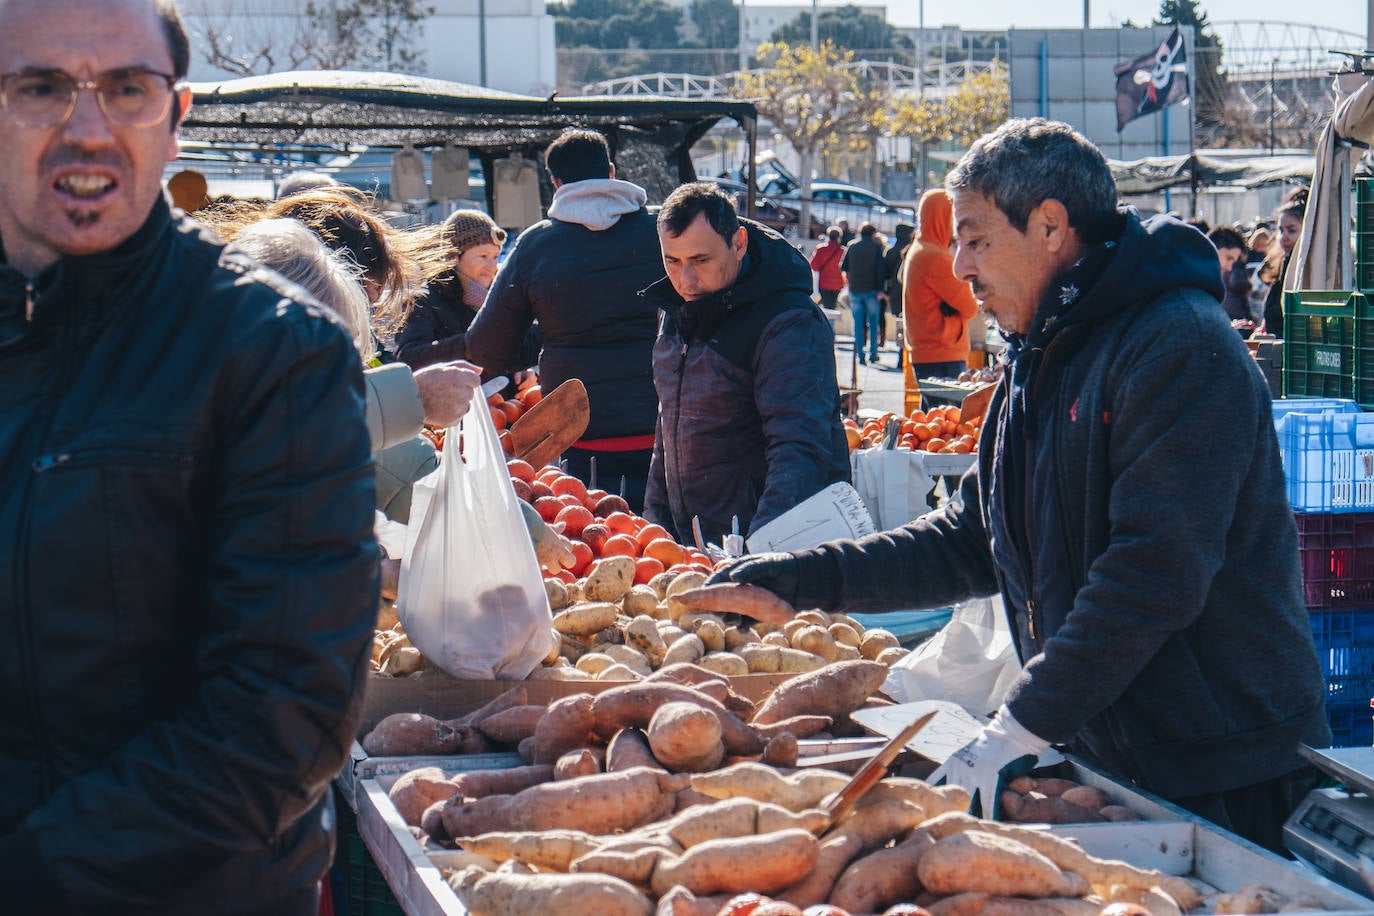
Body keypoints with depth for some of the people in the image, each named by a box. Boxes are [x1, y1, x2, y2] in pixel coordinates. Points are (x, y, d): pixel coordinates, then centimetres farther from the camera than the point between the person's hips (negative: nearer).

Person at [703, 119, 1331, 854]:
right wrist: (802, 579, 7)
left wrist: (1024, 726, -25)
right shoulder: (1038, 366, 15)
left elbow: (1156, 569, -25)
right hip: (1103, 756, 8)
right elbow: (971, 542, 17)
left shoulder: (1180, 349, -17)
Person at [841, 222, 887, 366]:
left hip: (855, 289, 2)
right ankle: (873, 355, 5)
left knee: (858, 324, 6)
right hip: (871, 289, -2)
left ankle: (860, 355, 2)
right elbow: (880, 269, -9)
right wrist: (880, 289, -8)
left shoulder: (851, 246, 5)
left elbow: (843, 266, 7)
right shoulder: (877, 246, -3)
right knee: (874, 323, 7)